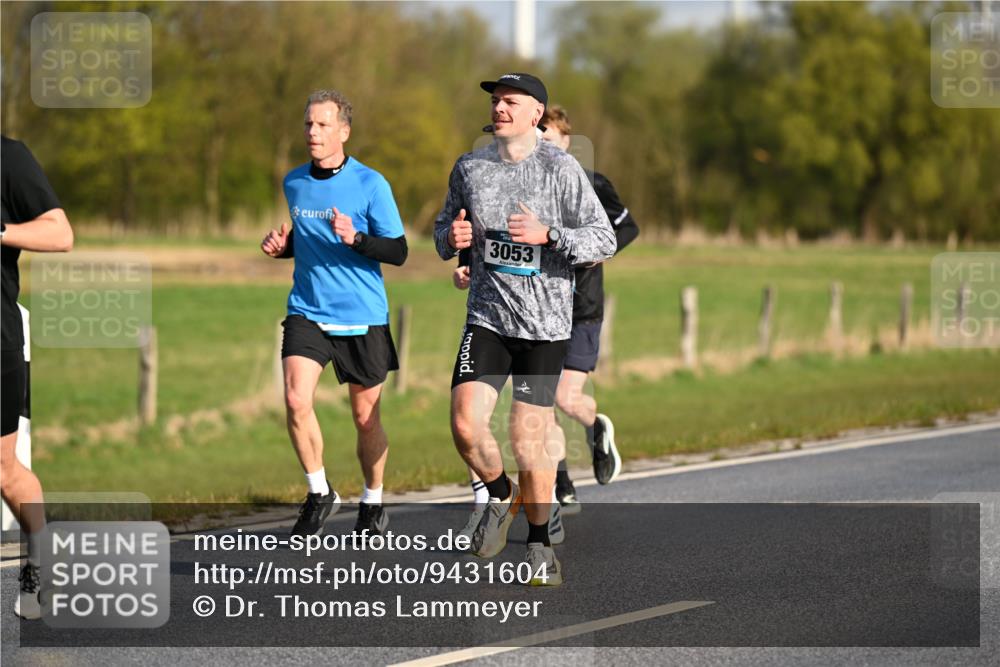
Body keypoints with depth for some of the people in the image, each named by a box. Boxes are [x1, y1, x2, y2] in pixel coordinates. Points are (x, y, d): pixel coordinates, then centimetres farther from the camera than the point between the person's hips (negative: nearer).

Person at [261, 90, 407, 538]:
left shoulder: (370, 183, -8)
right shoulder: (294, 182, 7)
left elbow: (398, 251, -7)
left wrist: (355, 239, -24)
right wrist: (282, 245, 3)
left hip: (362, 316, -3)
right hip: (307, 312, 3)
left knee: (365, 416, 6)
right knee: (296, 400, -16)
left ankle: (373, 504, 27)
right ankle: (319, 494, 3)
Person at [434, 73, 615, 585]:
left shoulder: (561, 169, -4)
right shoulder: (469, 167, 8)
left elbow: (604, 239, -6)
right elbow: (444, 230, 21)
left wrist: (548, 234, -22)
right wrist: (451, 238, -3)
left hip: (545, 323, -3)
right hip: (486, 317, 3)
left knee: (528, 441, -1)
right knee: (465, 423, -15)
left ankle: (539, 544, 19)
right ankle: (501, 496, 15)